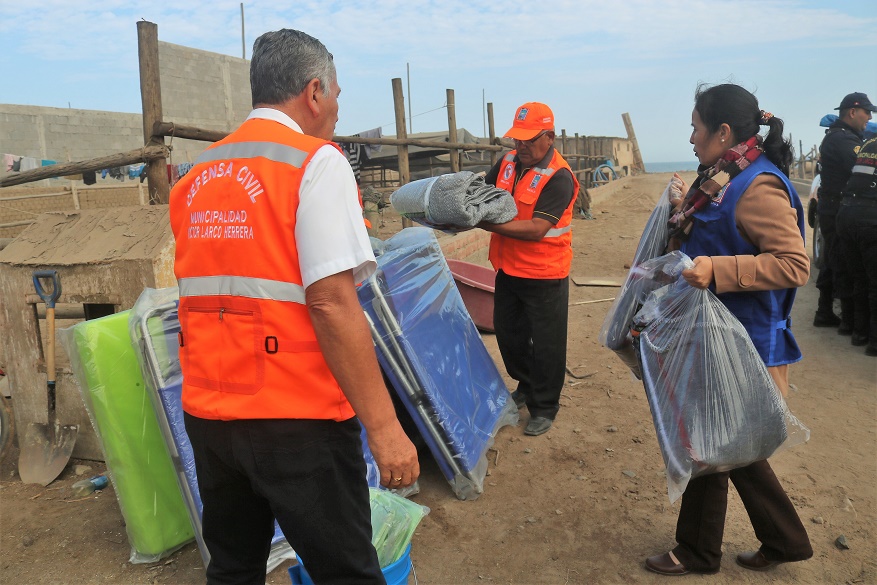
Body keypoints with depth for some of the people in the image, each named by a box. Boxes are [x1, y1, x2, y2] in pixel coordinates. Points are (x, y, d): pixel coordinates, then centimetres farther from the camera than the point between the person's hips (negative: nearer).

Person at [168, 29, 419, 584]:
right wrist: (384, 427, -17)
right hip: (294, 418, -7)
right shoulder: (316, 162, -10)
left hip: (206, 412, 7)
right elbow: (331, 304, -20)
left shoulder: (197, 175, 11)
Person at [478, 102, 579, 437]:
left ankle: (544, 408, 23)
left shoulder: (558, 177, -19)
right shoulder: (508, 163, 3)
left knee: (546, 344, 6)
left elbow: (537, 229, -27)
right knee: (508, 334, 20)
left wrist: (489, 224, -31)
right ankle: (526, 386, 43)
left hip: (544, 276, -7)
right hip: (508, 270, 7)